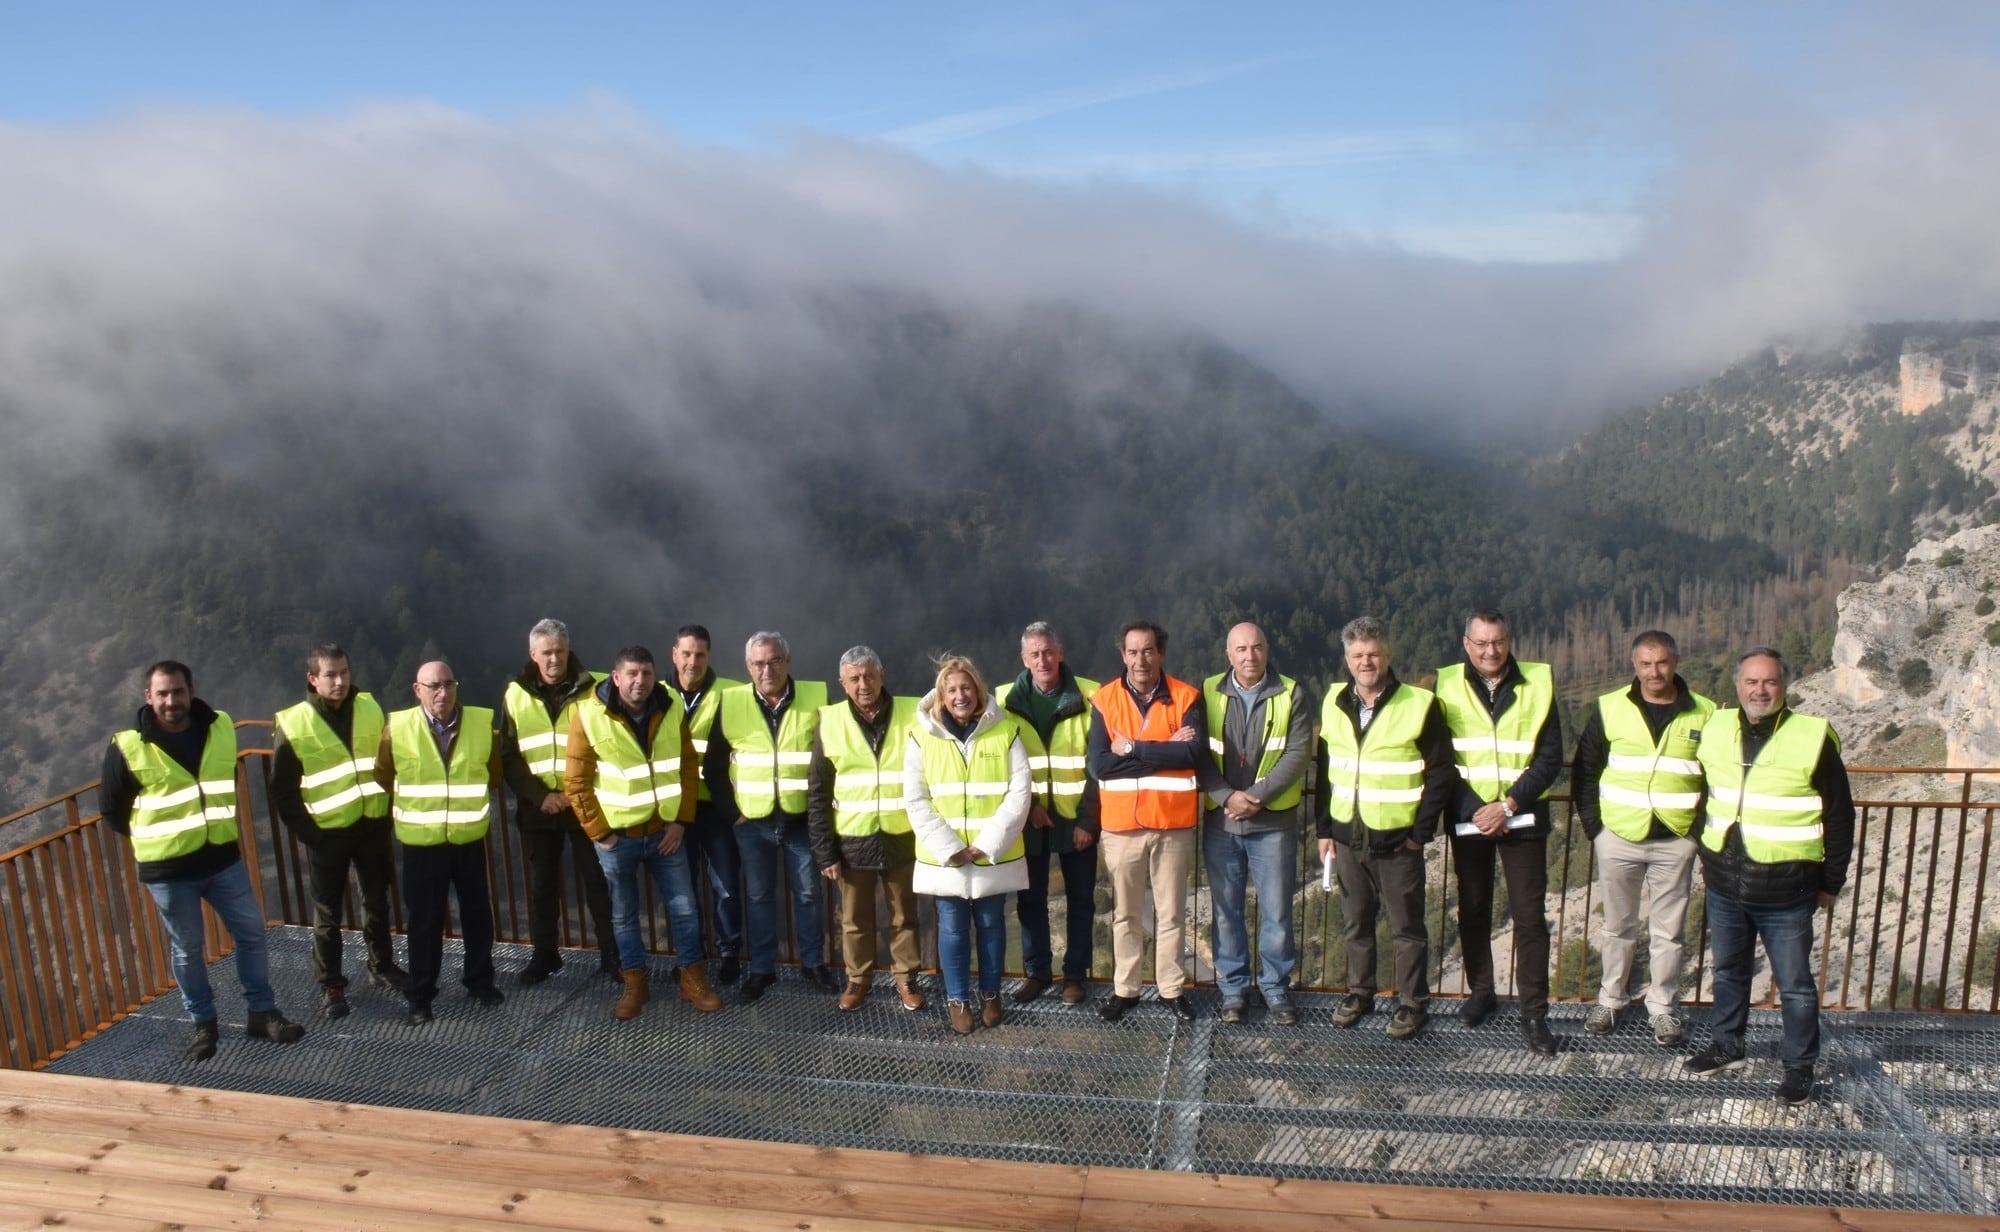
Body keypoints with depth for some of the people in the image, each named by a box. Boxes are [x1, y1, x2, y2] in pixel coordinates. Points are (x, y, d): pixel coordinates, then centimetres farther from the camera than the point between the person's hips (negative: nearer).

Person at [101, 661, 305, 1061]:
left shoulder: (221, 728, -2)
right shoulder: (128, 748, -13)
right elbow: (110, 808, 0)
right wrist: (153, 837, 5)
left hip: (223, 857, 3)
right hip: (168, 869, -3)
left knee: (251, 934, 8)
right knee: (186, 950, 10)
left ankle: (262, 1013, 22)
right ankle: (204, 1024, 26)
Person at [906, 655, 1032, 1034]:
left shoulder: (1005, 732, -5)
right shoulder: (922, 736, -4)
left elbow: (1019, 795, -8)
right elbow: (916, 801, -5)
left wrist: (986, 845, -14)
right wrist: (950, 848, -13)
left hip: (995, 855, 0)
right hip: (943, 856, 0)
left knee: (991, 925, 13)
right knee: (953, 929, 9)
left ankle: (990, 994, 31)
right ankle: (957, 999, 25)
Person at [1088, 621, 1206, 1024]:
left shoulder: (1186, 697, -3)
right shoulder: (1104, 700, -2)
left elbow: (1196, 751, -18)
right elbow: (1099, 764, -13)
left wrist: (1133, 749, -17)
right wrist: (1165, 751, -16)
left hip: (1173, 824, -1)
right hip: (1121, 824, 1)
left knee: (1171, 912, 10)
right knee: (1125, 912, 12)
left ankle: (1172, 988, 25)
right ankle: (1124, 988, 26)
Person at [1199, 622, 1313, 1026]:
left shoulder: (1291, 695, 0)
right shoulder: (1208, 693, 2)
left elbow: (1298, 754, -8)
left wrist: (1257, 796, -15)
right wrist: (1227, 796, -16)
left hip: (1274, 821, -1)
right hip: (1220, 820, 1)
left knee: (1277, 911, 5)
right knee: (1226, 910, 9)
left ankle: (1276, 988, 21)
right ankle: (1232, 988, 22)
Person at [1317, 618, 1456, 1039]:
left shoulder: (1419, 705, -10)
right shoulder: (1335, 704, 5)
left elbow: (1442, 774, -6)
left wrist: (1421, 831, -9)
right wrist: (1324, 828, 8)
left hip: (1397, 841, -4)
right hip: (1348, 837, 4)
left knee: (1407, 926, 7)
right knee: (1355, 922, 15)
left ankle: (1412, 1003, 21)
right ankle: (1359, 992, 31)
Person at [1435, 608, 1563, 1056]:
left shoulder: (1538, 685, -3)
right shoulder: (1447, 685, -2)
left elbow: (1551, 758, -4)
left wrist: (1507, 805, -13)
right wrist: (1474, 810, -11)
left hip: (1522, 818, -1)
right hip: (1468, 818, 1)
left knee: (1529, 915, -1)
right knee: (1473, 910, 12)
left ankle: (1534, 1014, 7)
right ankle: (1481, 992, 29)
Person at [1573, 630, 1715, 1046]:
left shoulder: (1704, 714, -2)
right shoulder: (1609, 708, -2)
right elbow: (1584, 770, 4)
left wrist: (1701, 828, -1)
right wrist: (1594, 825, -1)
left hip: (1675, 841, 0)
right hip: (1618, 838, 0)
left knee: (1669, 931, 9)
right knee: (1618, 926, 13)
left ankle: (1662, 1008, 24)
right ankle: (1610, 999, 28)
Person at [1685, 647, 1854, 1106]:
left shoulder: (1814, 737, -10)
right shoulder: (1715, 729, 2)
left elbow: (1839, 816, -3)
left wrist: (1831, 882, -1)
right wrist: (1704, 851, 15)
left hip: (1786, 895, -4)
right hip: (1724, 887, 4)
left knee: (1795, 985, 8)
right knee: (1729, 972, 20)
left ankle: (1800, 1066, 24)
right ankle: (1725, 1047, 36)